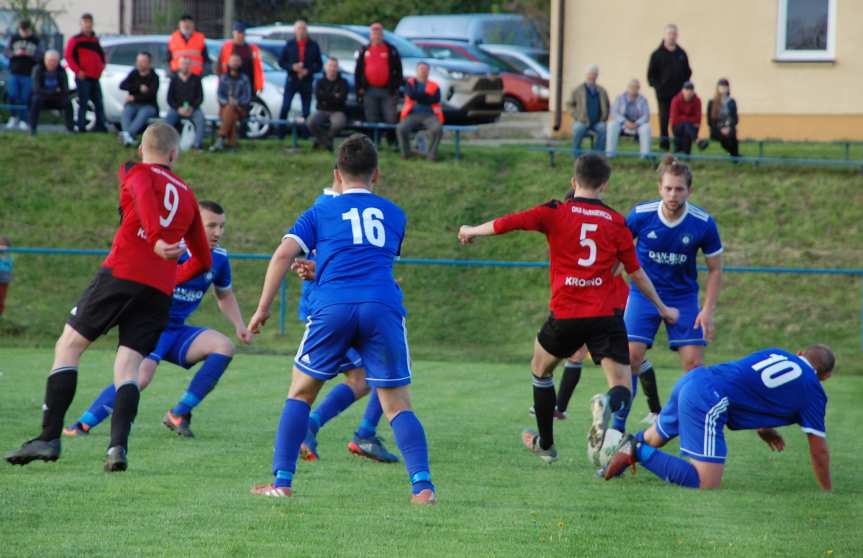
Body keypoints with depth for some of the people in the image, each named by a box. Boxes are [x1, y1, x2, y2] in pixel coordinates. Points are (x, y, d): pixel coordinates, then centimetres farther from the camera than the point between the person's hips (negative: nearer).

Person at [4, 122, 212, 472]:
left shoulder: (139, 174, 8)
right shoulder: (187, 195, 24)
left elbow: (145, 198, -18)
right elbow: (203, 260, 29)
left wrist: (157, 240, -30)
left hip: (121, 275, -4)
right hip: (160, 293, 4)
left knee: (68, 347, 4)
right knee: (128, 369, 3)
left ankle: (50, 437, -4)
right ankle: (118, 446, -18)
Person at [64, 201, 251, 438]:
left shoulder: (219, 258, 2)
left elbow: (225, 295, 21)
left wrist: (239, 326, 8)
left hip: (177, 330, 6)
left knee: (224, 347, -16)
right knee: (140, 377, -30)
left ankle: (179, 414, -10)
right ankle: (82, 425, -18)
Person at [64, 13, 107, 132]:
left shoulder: (95, 40, 17)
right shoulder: (75, 40, -2)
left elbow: (101, 55, 28)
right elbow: (68, 56, -8)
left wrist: (101, 67, 11)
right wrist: (78, 71, -14)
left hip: (95, 78, 6)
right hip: (83, 78, -6)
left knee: (99, 103, 7)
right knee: (83, 104, -7)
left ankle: (100, 126, 13)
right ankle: (81, 127, -3)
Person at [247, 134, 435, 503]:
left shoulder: (321, 212, 17)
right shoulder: (394, 214, 23)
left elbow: (284, 254, 3)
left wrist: (263, 308, 5)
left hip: (333, 307, -1)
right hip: (384, 306, 1)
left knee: (301, 392, 16)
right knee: (397, 405, 6)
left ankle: (282, 482, 11)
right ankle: (422, 485, -10)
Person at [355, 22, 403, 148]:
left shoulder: (391, 50, 7)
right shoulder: (364, 51, 14)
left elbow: (398, 70, 4)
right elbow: (358, 71, 13)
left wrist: (396, 87, -4)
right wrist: (359, 88, 4)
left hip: (388, 90, -2)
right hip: (370, 90, 2)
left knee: (391, 119, -7)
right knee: (371, 120, 4)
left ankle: (393, 143, 0)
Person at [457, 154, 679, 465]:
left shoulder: (555, 213, 2)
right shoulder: (616, 222, 8)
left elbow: (506, 224, -2)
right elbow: (637, 274, 14)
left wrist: (472, 232, 18)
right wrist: (662, 308, 28)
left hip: (565, 315, 0)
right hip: (606, 316, 0)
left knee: (541, 371, 25)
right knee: (622, 387, 0)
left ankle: (545, 445, 34)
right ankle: (609, 405, -38)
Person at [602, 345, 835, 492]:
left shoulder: (777, 353, 23)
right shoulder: (812, 391, 5)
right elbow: (819, 450, 9)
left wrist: (761, 428, 35)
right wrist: (828, 492, 22)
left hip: (692, 379, 9)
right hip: (708, 401, -9)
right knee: (708, 485, -14)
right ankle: (639, 453, -14)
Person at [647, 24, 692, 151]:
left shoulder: (681, 54, 9)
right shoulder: (657, 54, -1)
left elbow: (687, 72, 14)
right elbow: (651, 74, 0)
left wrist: (685, 86, 2)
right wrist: (657, 87, -10)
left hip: (679, 93, 2)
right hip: (663, 93, -2)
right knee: (664, 120, 0)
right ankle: (664, 145, 4)